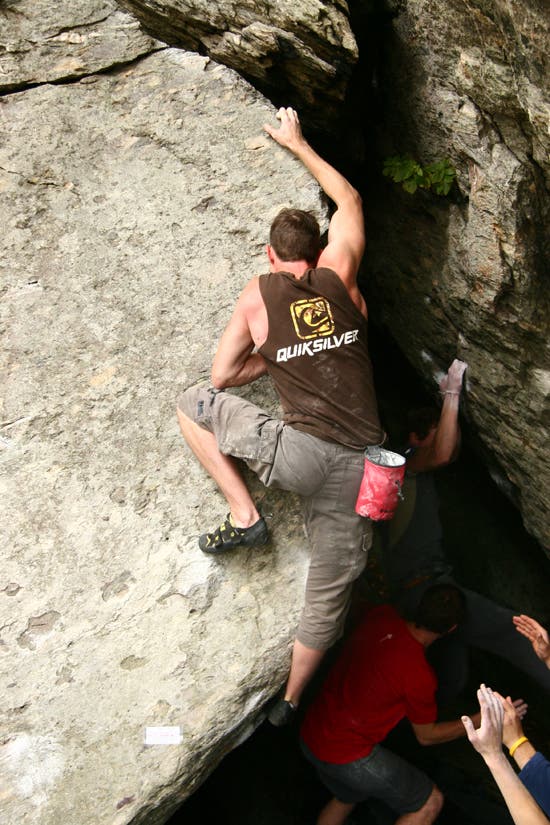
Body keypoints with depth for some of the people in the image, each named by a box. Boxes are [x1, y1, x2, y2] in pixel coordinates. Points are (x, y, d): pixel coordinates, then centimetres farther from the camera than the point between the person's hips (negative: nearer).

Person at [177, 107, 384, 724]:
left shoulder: (259, 292, 7)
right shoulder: (338, 273, 12)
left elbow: (221, 375, 13)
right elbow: (348, 200, 31)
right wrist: (297, 144, 41)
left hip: (300, 454, -3)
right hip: (358, 466, 4)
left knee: (192, 404, 16)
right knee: (329, 592, 19)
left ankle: (243, 517, 10)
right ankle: (289, 701, 33)